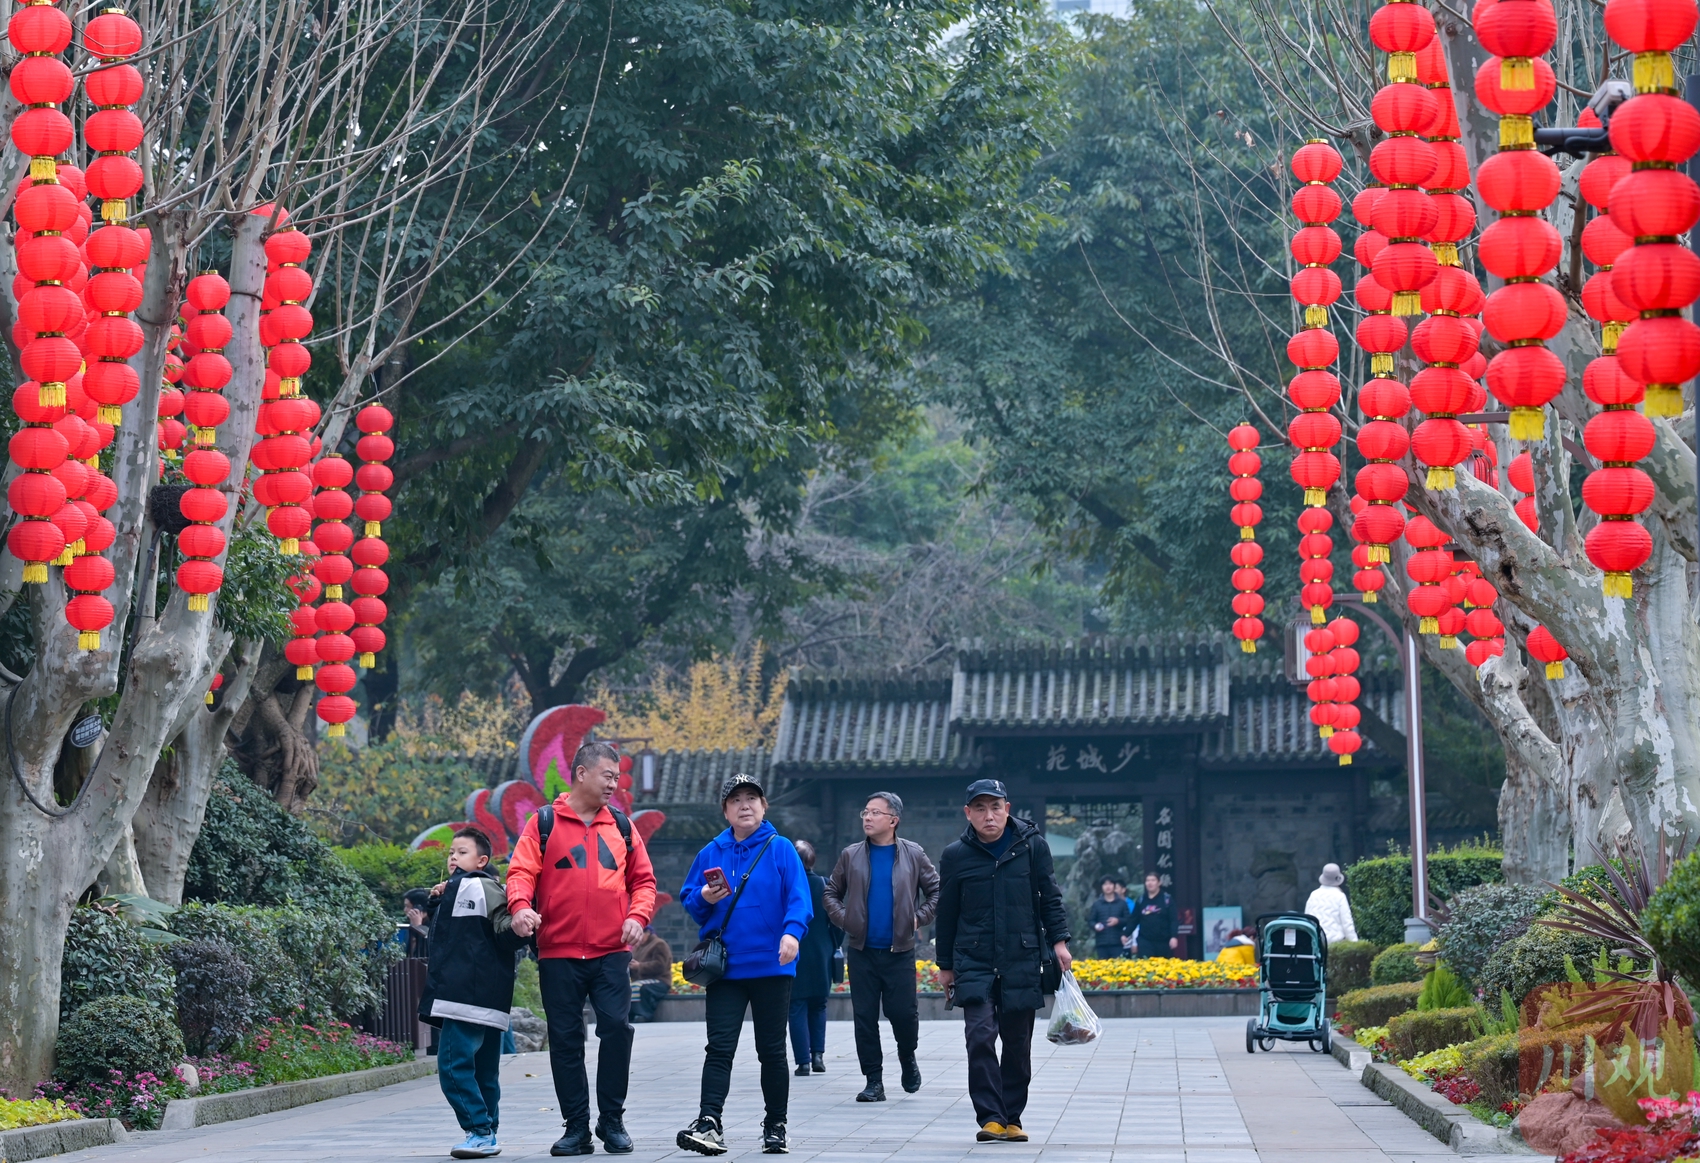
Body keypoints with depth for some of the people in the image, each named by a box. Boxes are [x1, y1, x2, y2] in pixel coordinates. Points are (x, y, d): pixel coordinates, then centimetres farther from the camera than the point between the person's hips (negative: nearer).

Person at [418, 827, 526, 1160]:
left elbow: (504, 932, -13)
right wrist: (436, 902, 17)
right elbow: (444, 933, 32)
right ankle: (486, 1135, 18)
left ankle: (480, 1132, -12)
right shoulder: (455, 890, 22)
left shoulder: (482, 888, -8)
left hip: (471, 997, -10)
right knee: (483, 1070, 12)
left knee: (454, 1064, -14)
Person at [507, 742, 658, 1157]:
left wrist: (637, 915, -4)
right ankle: (576, 1127, 11)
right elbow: (521, 872, -4)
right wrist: (521, 905, -24)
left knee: (617, 1027, -10)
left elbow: (643, 879, 15)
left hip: (612, 952, 1)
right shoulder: (544, 823, 5)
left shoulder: (621, 826, 13)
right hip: (558, 953, -1)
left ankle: (612, 1121, 3)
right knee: (565, 1039, 2)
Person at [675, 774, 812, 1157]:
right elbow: (688, 899, 13)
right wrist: (704, 899, -9)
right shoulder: (711, 853, 8)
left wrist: (792, 931, -28)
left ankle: (775, 1127, 18)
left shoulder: (780, 849, -1)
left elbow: (799, 897, -11)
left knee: (772, 1050, 8)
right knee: (719, 1047, -8)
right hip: (725, 967, 2)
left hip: (772, 966, -1)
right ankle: (709, 1123, -15)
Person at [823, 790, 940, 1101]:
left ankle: (908, 1058, 27)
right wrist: (843, 918, 1)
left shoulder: (913, 854, 2)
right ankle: (874, 1081, 8)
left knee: (903, 1012, -4)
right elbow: (831, 893, 17)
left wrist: (919, 918, -2)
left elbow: (937, 891, 9)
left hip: (900, 951, -2)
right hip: (861, 950, 2)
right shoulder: (851, 856, 6)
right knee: (865, 1017, 1)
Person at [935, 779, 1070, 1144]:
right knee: (980, 1036, -14)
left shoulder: (1032, 846, -1)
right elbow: (947, 915, 9)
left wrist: (1058, 941, -2)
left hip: (1022, 963, 1)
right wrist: (946, 966, 12)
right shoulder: (956, 856, 1)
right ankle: (990, 1118, -12)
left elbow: (1050, 897, 8)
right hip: (974, 963, -1)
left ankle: (1012, 1118, 16)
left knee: (1018, 1044, 6)